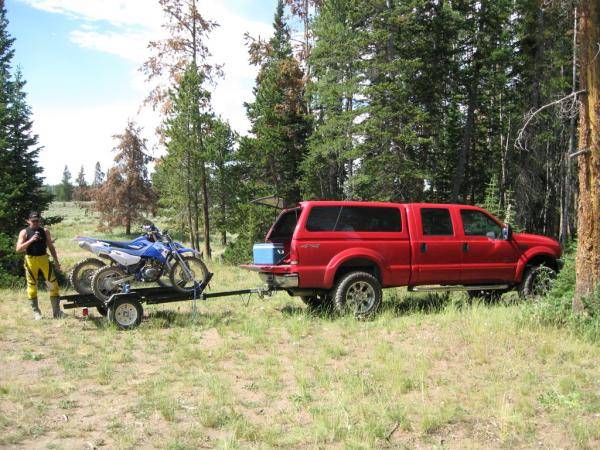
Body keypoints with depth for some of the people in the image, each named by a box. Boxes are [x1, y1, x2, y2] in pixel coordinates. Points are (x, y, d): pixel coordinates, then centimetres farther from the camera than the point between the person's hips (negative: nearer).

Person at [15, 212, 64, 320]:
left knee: (53, 284, -2)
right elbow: (18, 249, -10)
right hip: (31, 261, -2)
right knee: (32, 287, 2)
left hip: (44, 259, 2)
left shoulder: (45, 231, 7)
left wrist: (56, 262, 9)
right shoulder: (24, 232, -1)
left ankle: (56, 311, 5)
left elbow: (51, 247, 13)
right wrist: (30, 240, -22)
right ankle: (36, 312, 12)